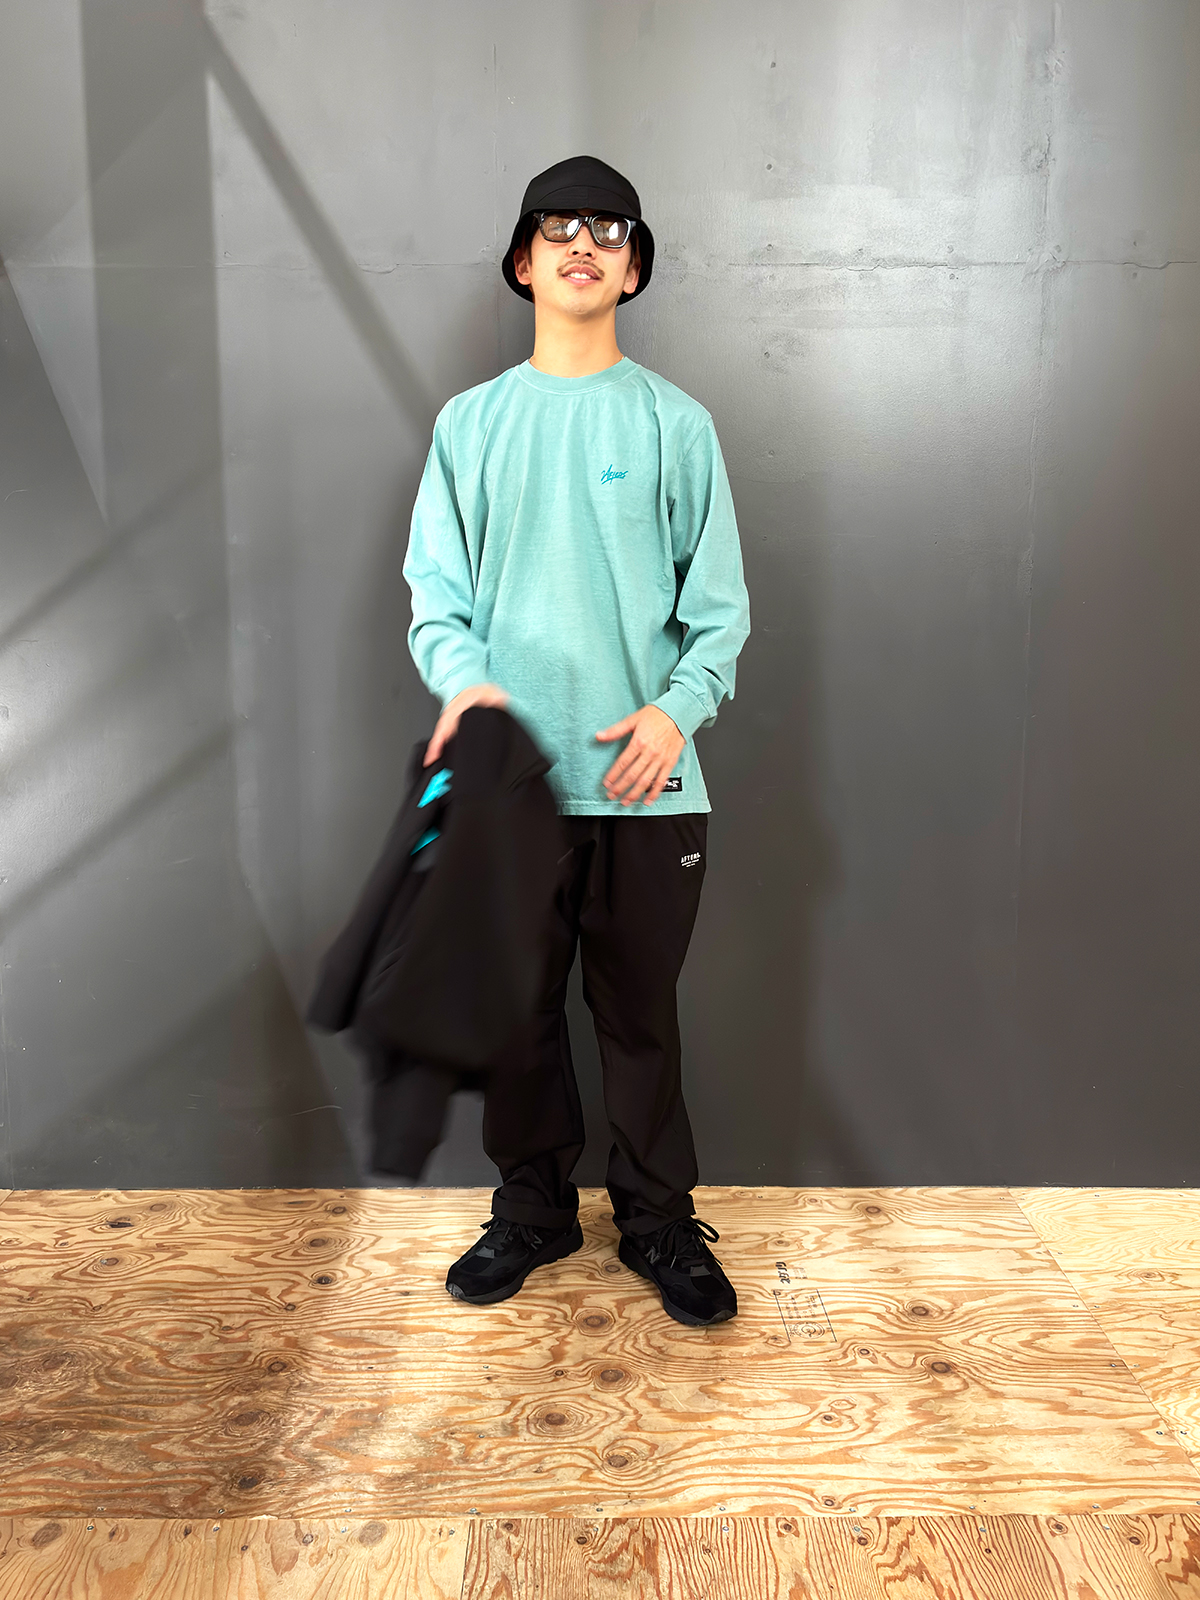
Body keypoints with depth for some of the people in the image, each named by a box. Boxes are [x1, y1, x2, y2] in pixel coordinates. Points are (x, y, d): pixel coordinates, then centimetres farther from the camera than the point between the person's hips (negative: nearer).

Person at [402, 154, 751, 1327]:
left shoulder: (676, 423, 5)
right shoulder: (470, 423, 8)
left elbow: (718, 604, 3)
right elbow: (434, 592, 5)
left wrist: (677, 709, -15)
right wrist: (464, 679, -15)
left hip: (645, 781, -1)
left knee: (641, 1015, 9)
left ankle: (660, 1221, 28)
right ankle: (532, 1210, 31)